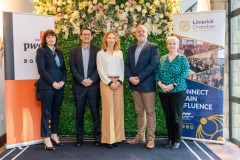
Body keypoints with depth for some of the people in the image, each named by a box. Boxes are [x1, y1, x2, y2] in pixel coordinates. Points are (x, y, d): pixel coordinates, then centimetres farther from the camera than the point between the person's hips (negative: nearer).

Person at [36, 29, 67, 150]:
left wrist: (63, 81, -4)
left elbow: (63, 68, 14)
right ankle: (47, 139, 4)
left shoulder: (59, 52, 16)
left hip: (59, 86, 6)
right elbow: (41, 70, -10)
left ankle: (54, 135, 21)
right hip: (47, 86, -5)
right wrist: (53, 83, -14)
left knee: (56, 112, 11)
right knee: (46, 112, -1)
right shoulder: (41, 51, -1)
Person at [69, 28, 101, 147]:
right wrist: (82, 80, -10)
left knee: (95, 112, 2)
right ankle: (79, 137, 16)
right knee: (79, 113, 6)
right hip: (79, 86, 1)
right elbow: (72, 68, 1)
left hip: (93, 85, -1)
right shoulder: (74, 51, 9)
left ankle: (97, 136, 12)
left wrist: (91, 79, -13)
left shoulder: (97, 51, 6)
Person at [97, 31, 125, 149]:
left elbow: (122, 68, 10)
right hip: (106, 83, -3)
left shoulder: (119, 53, 12)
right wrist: (110, 83, -10)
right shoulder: (100, 53, 4)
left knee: (118, 109, 2)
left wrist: (119, 81, -5)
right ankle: (108, 139, 2)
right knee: (108, 109, -4)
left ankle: (117, 137, 11)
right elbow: (100, 71, -2)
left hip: (118, 83, 3)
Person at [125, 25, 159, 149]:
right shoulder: (131, 48, 15)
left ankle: (151, 138, 8)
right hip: (134, 84, 6)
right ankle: (140, 136, 22)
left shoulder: (153, 47, -3)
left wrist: (139, 78, -18)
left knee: (150, 112, 0)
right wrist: (130, 77, -8)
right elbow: (127, 64, 11)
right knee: (139, 112, 13)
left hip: (147, 84, -5)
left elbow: (153, 64, -14)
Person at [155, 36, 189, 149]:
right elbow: (157, 72, 6)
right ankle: (170, 139, 22)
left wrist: (172, 85, -18)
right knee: (168, 116, 10)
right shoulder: (162, 58, 10)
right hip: (163, 92, 4)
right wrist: (160, 84, -12)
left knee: (176, 116, 2)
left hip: (178, 91, -4)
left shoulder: (182, 58, -1)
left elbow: (184, 74, -10)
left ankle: (177, 140, 16)